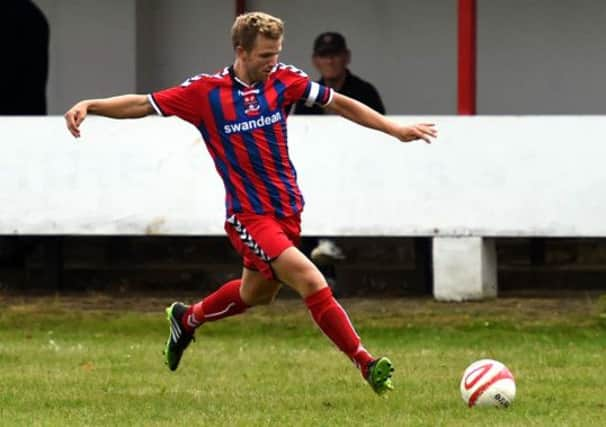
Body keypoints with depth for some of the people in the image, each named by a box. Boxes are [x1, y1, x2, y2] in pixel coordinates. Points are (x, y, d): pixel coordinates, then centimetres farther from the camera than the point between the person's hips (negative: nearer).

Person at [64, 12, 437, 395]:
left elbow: (340, 104, 7)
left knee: (257, 294, 22)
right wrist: (90, 105, -16)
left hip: (287, 208, 6)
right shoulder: (206, 91, -10)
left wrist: (397, 130, 4)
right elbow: (142, 105, -4)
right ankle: (366, 363, -14)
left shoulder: (284, 80, -2)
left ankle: (187, 320, 49)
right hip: (249, 215, -6)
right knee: (312, 282, -20)